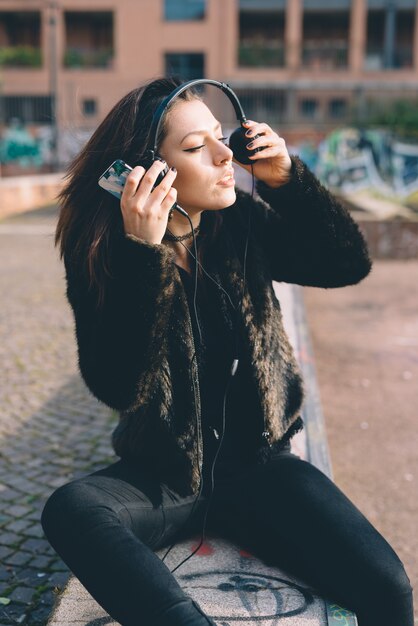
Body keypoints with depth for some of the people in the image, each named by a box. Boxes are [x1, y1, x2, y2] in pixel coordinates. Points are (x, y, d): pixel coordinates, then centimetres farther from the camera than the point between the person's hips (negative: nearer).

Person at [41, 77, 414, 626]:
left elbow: (349, 263, 0)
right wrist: (143, 253, -29)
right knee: (70, 510, -33)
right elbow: (114, 385, -21)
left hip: (255, 462, 2)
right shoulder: (100, 250, -10)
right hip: (163, 472, -1)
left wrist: (286, 178, -11)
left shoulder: (242, 224, -2)